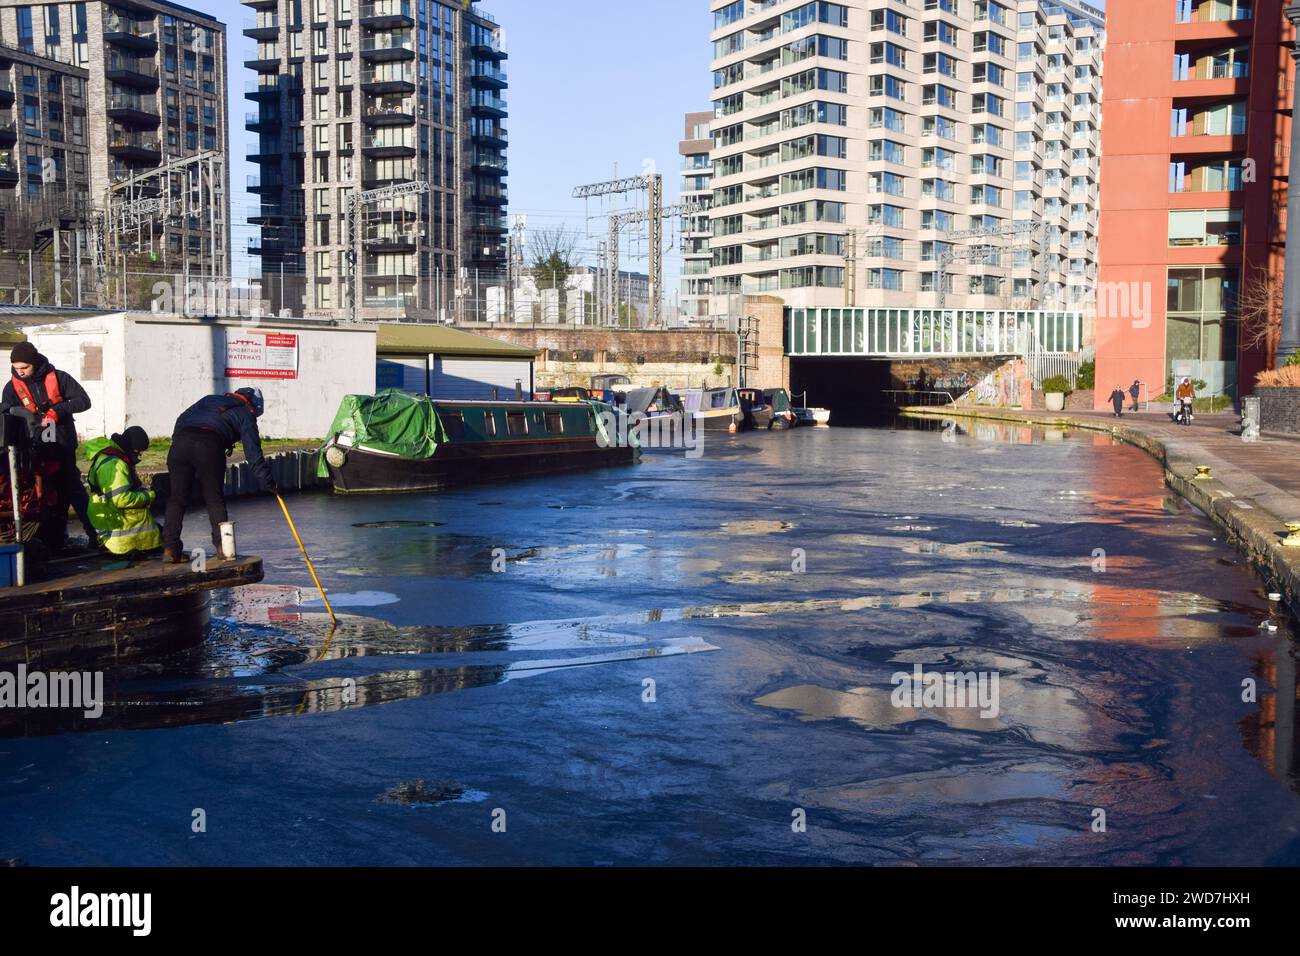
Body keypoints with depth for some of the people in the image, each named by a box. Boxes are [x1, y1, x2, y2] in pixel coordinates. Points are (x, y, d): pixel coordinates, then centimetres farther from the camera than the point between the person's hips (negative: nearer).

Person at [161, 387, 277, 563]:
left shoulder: (210, 399, 35)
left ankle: (170, 548, 2)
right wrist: (268, 482, 14)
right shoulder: (245, 415, 21)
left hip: (180, 443, 3)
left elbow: (182, 419, 27)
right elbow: (253, 453, 13)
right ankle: (222, 546, 7)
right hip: (210, 447, -3)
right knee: (215, 500, 12)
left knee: (177, 498, 9)